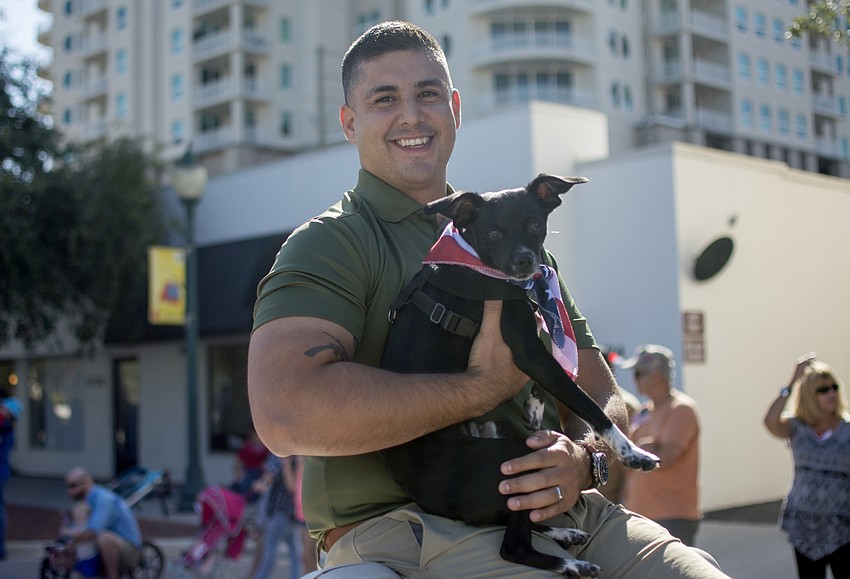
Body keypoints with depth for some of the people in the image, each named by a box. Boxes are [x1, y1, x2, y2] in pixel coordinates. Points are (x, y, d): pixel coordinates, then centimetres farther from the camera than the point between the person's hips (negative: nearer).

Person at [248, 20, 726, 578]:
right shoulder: (332, 244, -2)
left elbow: (600, 395, 18)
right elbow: (286, 415, -21)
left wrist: (582, 458, -7)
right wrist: (485, 387, -14)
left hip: (557, 509, 6)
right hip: (402, 526, -6)